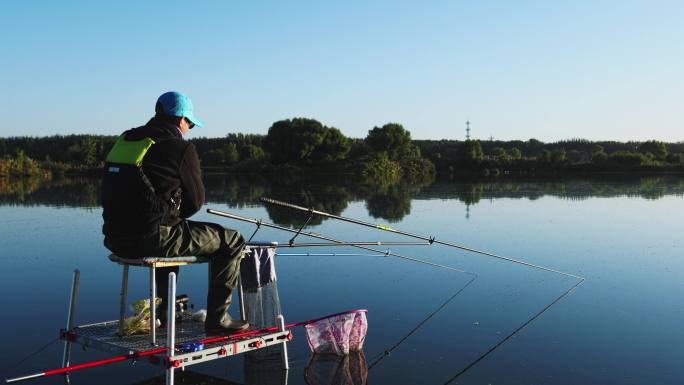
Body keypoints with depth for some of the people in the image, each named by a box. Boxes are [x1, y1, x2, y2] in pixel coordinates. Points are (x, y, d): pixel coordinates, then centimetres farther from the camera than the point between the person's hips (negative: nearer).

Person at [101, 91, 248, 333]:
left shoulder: (124, 140, 15)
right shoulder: (181, 148, -7)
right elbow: (195, 201, -1)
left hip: (116, 239, 8)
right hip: (152, 238, -8)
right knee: (232, 241, 5)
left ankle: (164, 310, 43)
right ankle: (217, 318, 5)